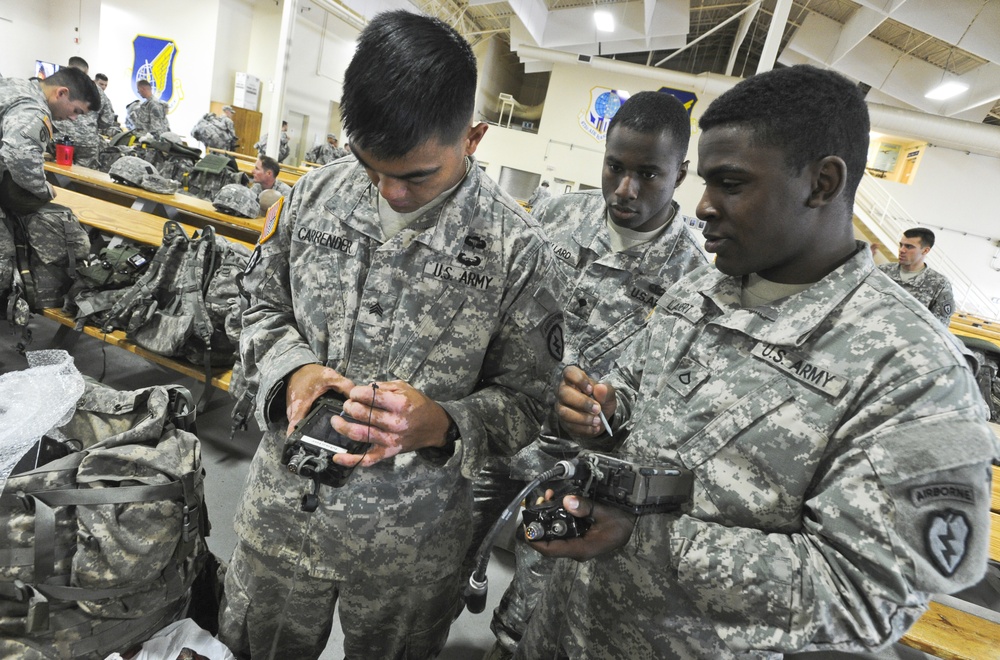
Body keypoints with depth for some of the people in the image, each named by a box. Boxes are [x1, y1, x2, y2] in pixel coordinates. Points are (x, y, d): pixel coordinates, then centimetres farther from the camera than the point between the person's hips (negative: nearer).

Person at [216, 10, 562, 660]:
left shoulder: (516, 247, -17)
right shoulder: (316, 195, -7)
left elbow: (527, 397, -10)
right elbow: (265, 307, 6)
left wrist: (442, 425, -29)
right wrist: (292, 368, -16)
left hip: (412, 539, -2)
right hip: (285, 503, 3)